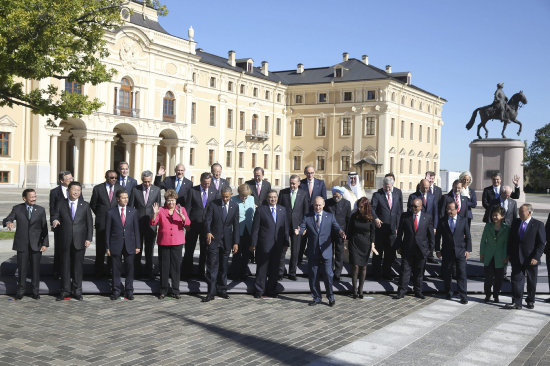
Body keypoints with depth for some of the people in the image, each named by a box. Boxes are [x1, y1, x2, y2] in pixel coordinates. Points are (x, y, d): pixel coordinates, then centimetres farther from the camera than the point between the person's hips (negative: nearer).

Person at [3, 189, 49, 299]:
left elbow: (44, 228, 5)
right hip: (22, 244, 0)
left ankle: (35, 291, 13)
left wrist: (45, 244, -3)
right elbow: (6, 220, -6)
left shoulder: (41, 210, 6)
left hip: (36, 244, 1)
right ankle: (20, 291, 14)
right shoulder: (17, 209, 4)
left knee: (36, 268, 3)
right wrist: (8, 223, -31)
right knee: (22, 268, 2)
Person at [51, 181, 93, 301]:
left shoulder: (85, 206, 6)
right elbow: (55, 217, 8)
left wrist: (89, 238, -2)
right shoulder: (61, 205, 7)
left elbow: (89, 223, 5)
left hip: (80, 241, 0)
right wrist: (55, 221, -17)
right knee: (65, 265, 5)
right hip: (65, 241, 0)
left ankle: (77, 290, 15)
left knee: (78, 265, 5)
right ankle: (65, 290, 16)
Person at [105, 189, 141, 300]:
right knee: (116, 269, 5)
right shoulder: (110, 213, -1)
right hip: (116, 245, -1)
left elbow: (136, 229, 6)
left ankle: (129, 290, 16)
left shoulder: (133, 211, 5)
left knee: (129, 268, 5)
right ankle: (116, 290, 18)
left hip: (129, 245, 1)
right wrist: (107, 247, -3)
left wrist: (137, 245, 3)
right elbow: (107, 231, 1)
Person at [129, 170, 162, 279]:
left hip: (151, 223, 0)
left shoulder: (156, 190, 1)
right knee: (137, 247, 8)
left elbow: (158, 207, 6)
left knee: (150, 248, 7)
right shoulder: (135, 189, -2)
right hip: (137, 223, 0)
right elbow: (130, 207, 3)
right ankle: (137, 269, 21)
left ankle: (149, 270, 18)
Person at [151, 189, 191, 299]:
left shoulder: (181, 209, 6)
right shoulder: (161, 210, 5)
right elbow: (153, 223, -5)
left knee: (176, 266, 2)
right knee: (164, 266, 3)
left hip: (177, 242, 0)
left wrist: (181, 215, -23)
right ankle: (163, 291, 13)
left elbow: (188, 223, -7)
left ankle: (175, 291, 10)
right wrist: (155, 214, -21)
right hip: (163, 242, 0)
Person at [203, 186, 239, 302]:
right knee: (212, 266, -6)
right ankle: (211, 293, -4)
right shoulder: (213, 204, -2)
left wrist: (236, 242, 1)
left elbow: (236, 225, 5)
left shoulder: (235, 207, 5)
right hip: (214, 239, -2)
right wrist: (208, 232, -27)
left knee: (223, 266, 10)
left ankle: (222, 290, 22)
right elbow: (208, 220, -7)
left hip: (227, 240, 2)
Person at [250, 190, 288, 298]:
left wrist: (286, 242, 6)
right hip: (264, 244, -3)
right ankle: (259, 290, 15)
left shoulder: (282, 210, 10)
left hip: (278, 245, 3)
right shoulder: (260, 209, -1)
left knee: (274, 269, 10)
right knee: (262, 268, 4)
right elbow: (255, 228, -3)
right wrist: (254, 243, -7)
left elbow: (285, 227, 11)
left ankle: (271, 290, 21)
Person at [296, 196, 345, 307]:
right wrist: (298, 231, -31)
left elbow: (336, 227, -6)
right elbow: (302, 227, -7)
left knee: (328, 275, 0)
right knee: (313, 276, 8)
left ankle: (331, 298, 18)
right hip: (312, 252, 1)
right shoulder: (307, 217, 5)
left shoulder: (330, 216, 5)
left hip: (326, 251, -1)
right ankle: (316, 298, 23)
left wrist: (341, 232, -30)